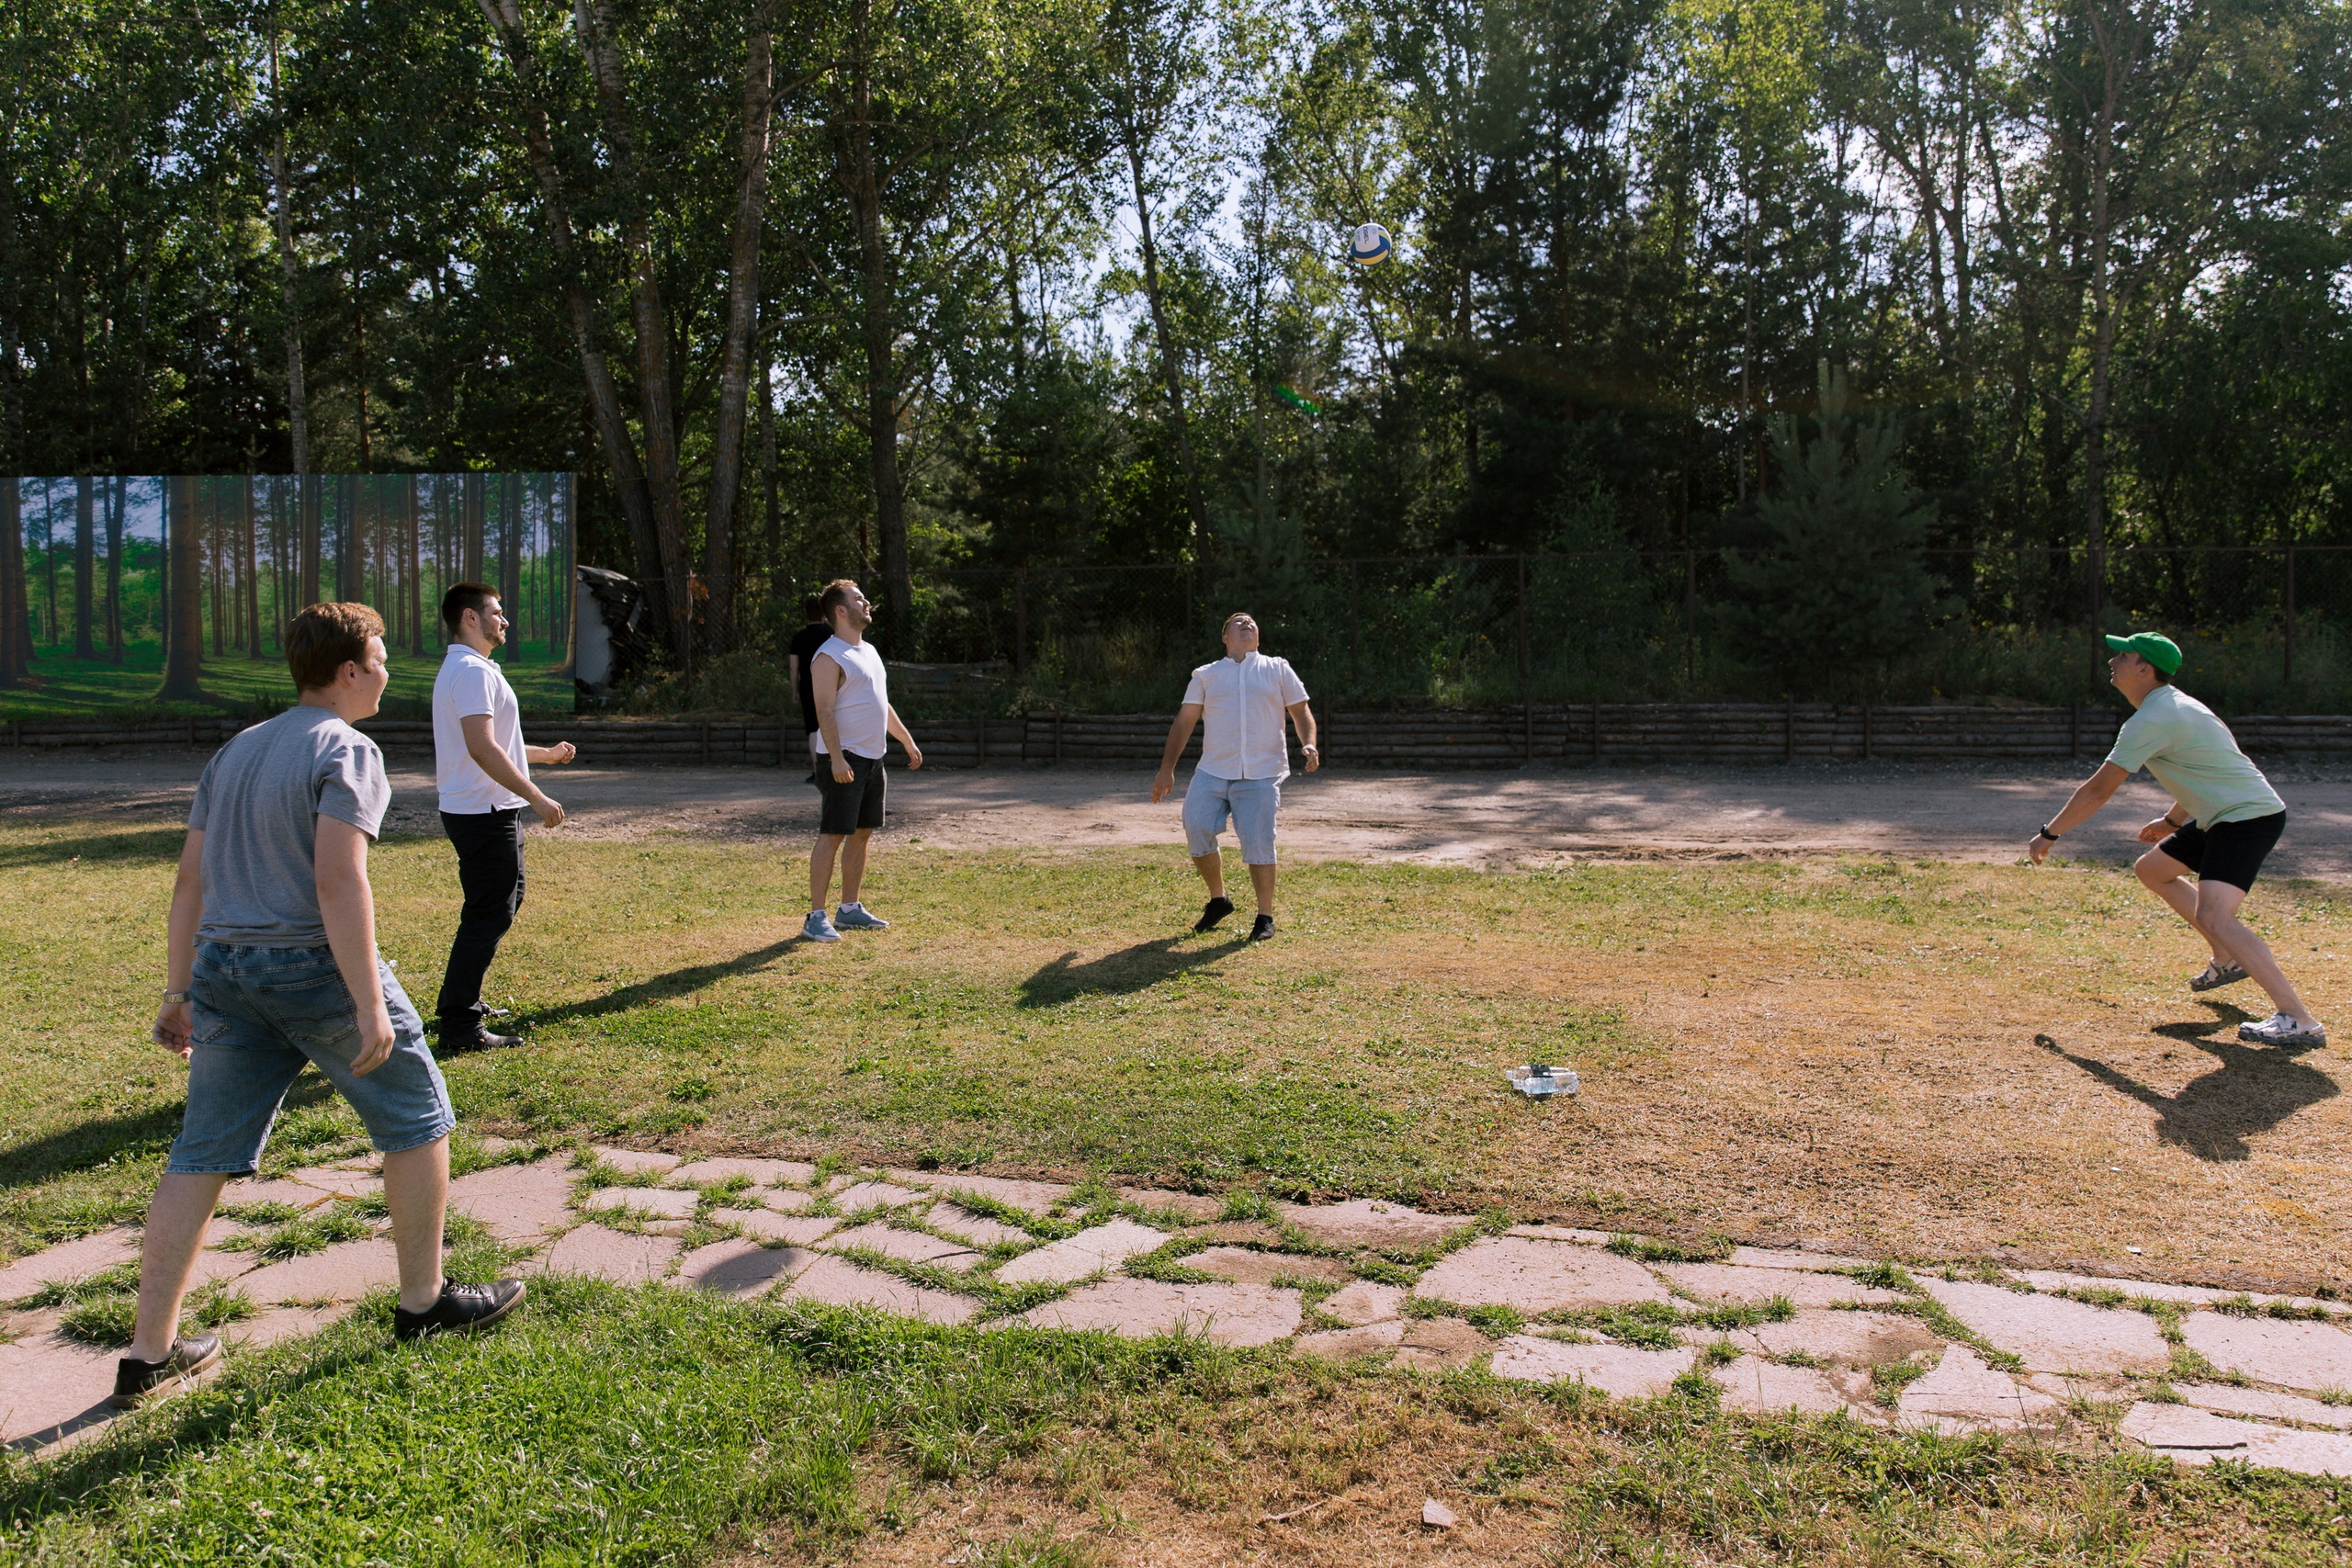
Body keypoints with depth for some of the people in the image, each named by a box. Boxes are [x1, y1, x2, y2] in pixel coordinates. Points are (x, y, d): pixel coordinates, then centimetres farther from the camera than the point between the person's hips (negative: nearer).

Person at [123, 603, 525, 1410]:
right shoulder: (345, 751, -10)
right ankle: (423, 1300, 20)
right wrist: (369, 1007, -21)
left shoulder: (235, 751, 15)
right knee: (415, 1118, 10)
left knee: (200, 1157, 11)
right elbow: (339, 880, -21)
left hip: (224, 968, 8)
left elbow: (190, 880, 15)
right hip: (313, 966, -7)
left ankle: (149, 1357, 17)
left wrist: (178, 993, 20)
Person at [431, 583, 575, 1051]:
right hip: (483, 814, -11)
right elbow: (483, 749, -25)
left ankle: (461, 1001, 30)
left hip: (489, 812, 11)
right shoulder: (472, 670, -16)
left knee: (504, 903, 20)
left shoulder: (469, 668, 19)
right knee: (489, 915, -7)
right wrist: (537, 798, -24)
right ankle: (461, 1026, -3)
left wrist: (546, 754, 31)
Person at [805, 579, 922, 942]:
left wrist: (907, 741, 27)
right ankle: (815, 918, -5)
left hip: (872, 759, 9)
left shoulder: (869, 651, 17)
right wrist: (837, 758, -27)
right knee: (833, 835, -8)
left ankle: (850, 910, 22)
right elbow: (824, 711, -19)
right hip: (844, 759, -9)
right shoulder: (829, 657, -11)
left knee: (862, 834, 12)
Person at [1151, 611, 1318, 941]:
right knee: (1197, 831, -7)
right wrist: (1167, 768, 4)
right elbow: (1184, 721, 12)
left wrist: (1308, 743, -10)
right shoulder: (1206, 675, 15)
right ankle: (1218, 900, 16)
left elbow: (1301, 711, 10)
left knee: (1258, 844, -9)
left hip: (1261, 775, -2)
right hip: (1212, 772, 2)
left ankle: (1265, 916, 7)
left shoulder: (1278, 669, 14)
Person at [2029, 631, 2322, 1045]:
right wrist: (2173, 820, 34)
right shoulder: (2173, 705, 12)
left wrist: (2049, 834, -5)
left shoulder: (2151, 720, -19)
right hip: (2221, 816, 11)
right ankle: (2229, 960, 29)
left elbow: (2098, 791, -15)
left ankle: (2299, 1020, -28)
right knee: (2152, 868, 23)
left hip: (2249, 816, -11)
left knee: (2213, 917, -25)